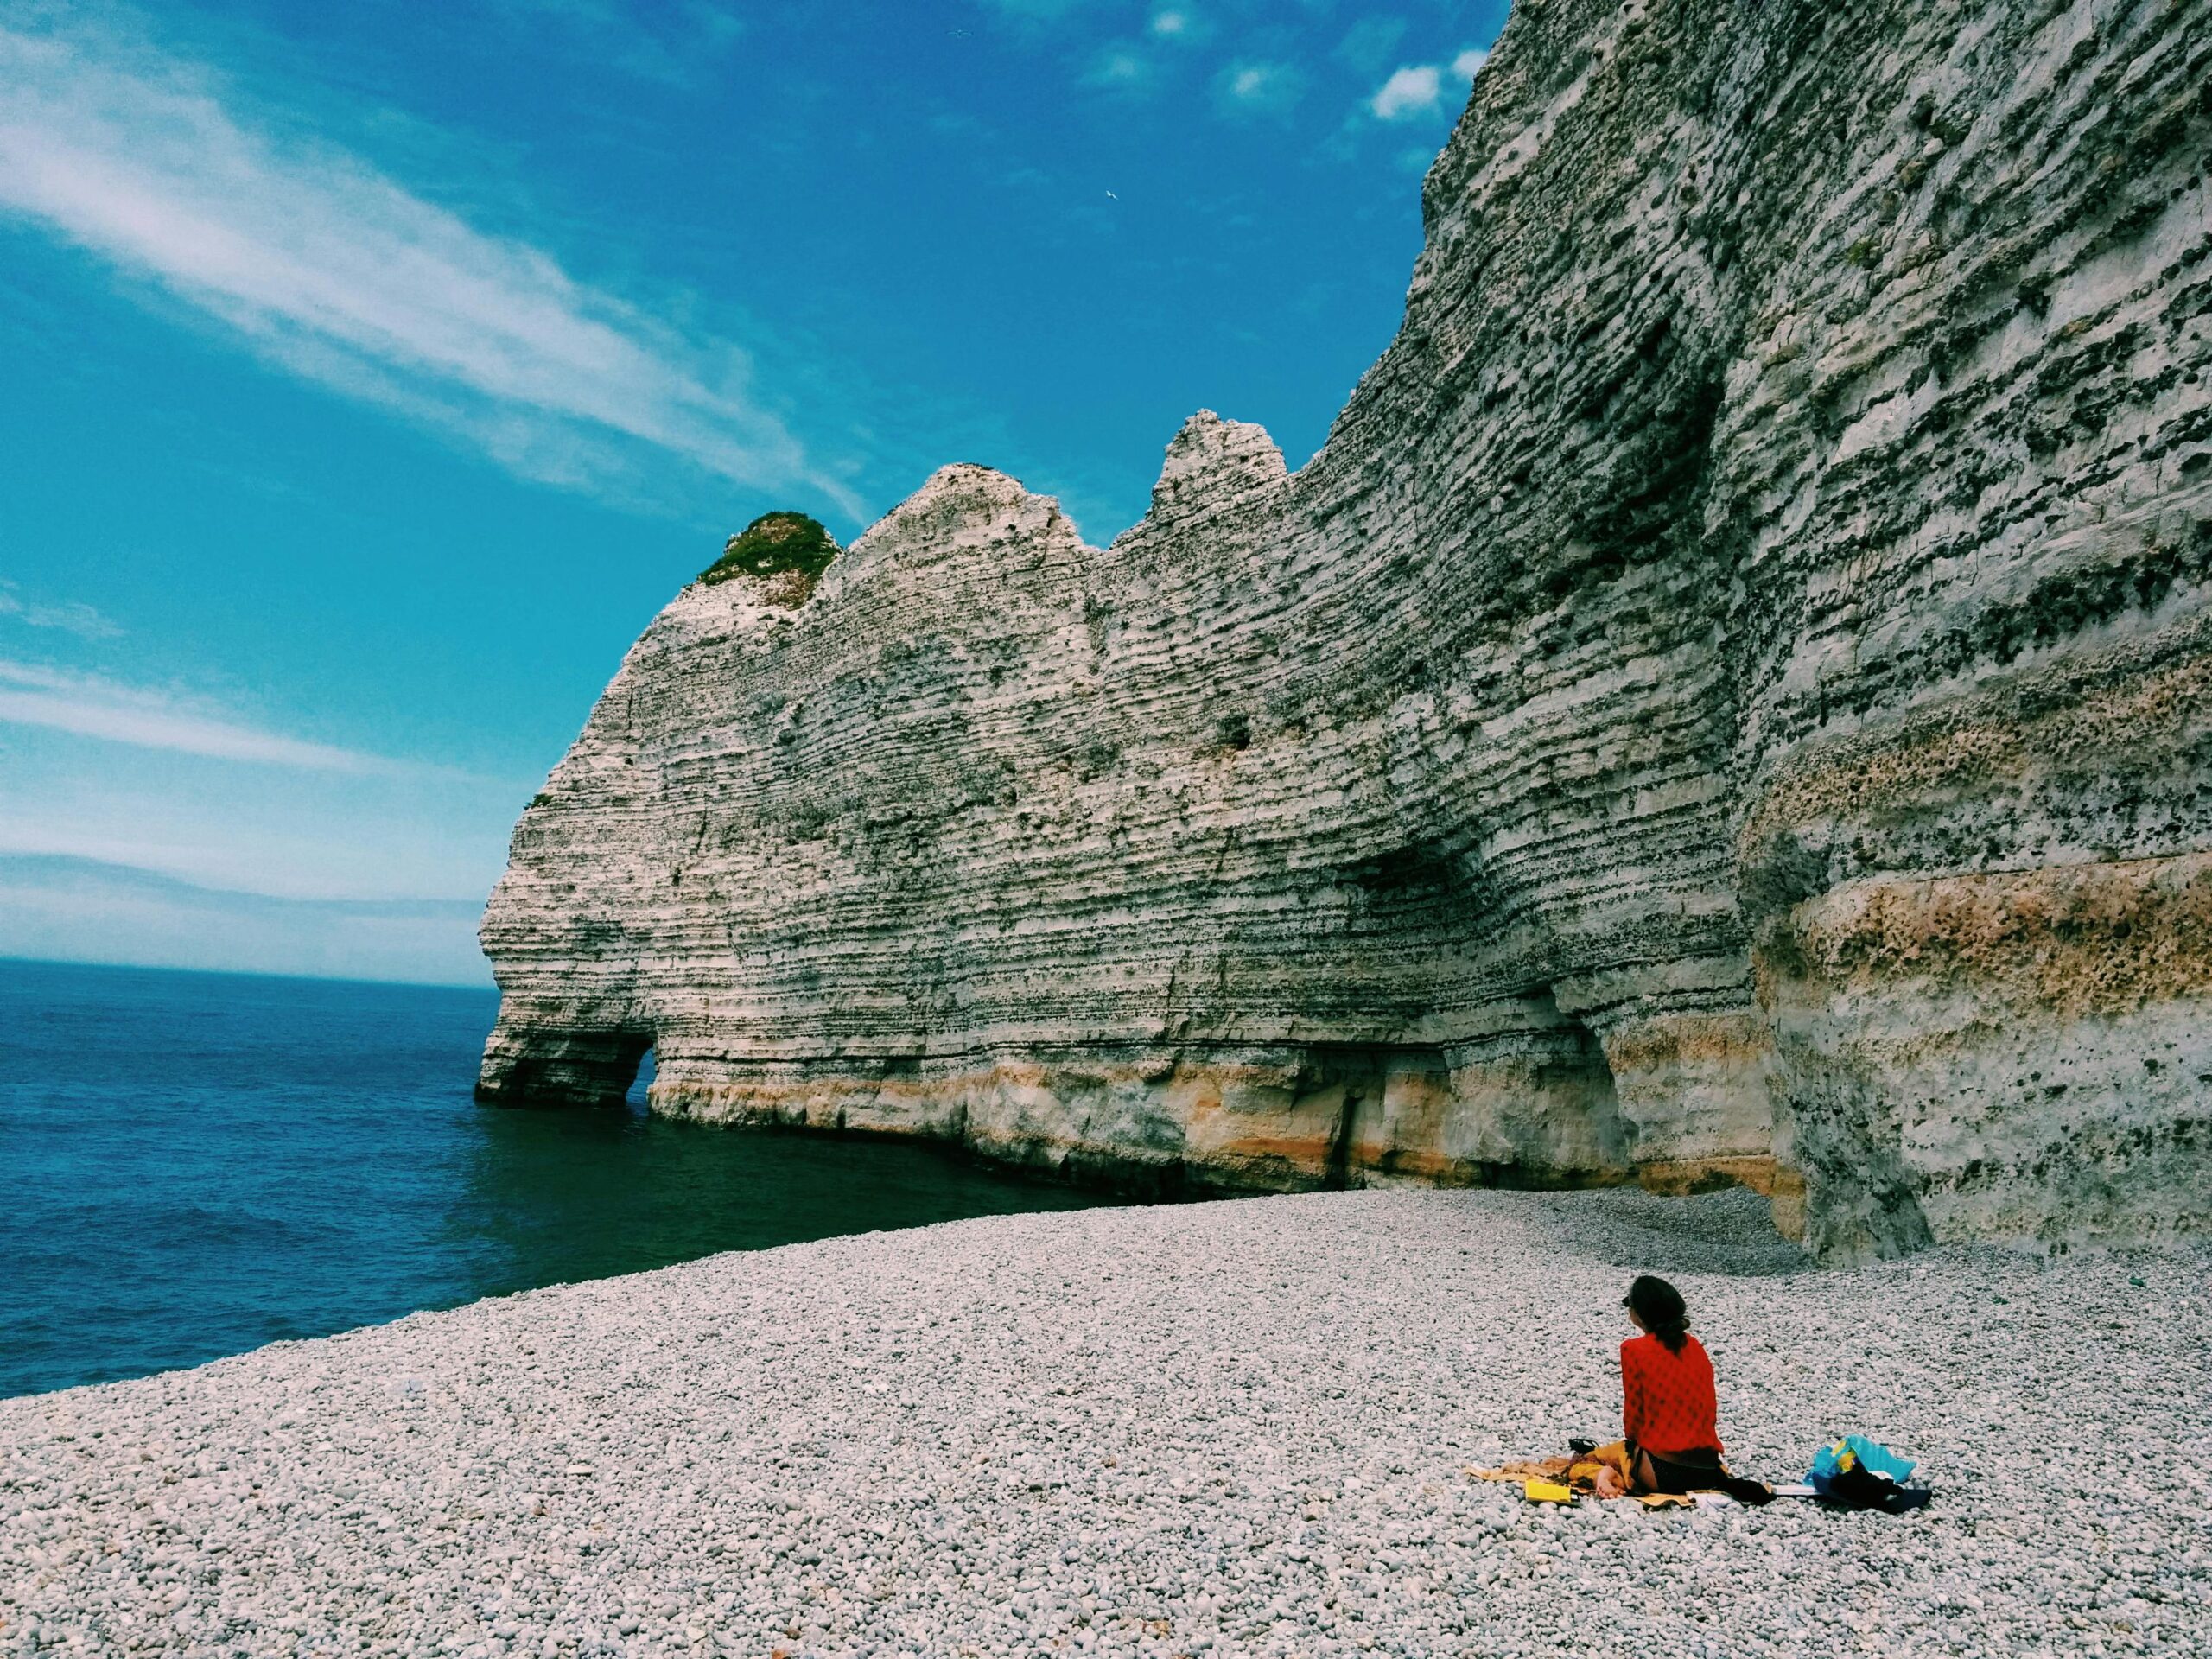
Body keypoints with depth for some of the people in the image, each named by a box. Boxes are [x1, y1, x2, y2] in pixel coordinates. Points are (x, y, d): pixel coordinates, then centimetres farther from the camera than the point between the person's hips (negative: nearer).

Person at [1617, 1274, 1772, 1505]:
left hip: (1664, 1469, -6)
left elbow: (1633, 1412, -3)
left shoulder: (1634, 1350, -8)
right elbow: (1711, 1409, 13)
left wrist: (1633, 1444, 16)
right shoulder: (1695, 1346, 9)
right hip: (1709, 1465, 6)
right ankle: (1718, 1480, 7)